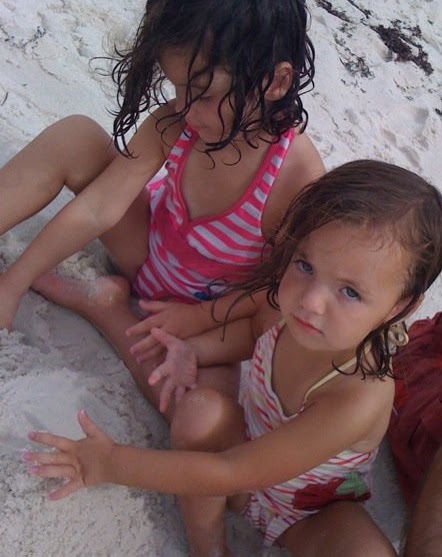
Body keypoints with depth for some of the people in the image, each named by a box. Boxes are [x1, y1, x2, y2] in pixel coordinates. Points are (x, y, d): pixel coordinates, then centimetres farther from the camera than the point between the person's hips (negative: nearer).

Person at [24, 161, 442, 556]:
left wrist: (112, 463, -29)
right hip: (246, 442, 5)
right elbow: (255, 329, 7)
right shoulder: (291, 309, -23)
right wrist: (193, 351, -13)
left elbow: (229, 473, -35)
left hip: (311, 514, -4)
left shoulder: (360, 399, -39)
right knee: (200, 407, -27)